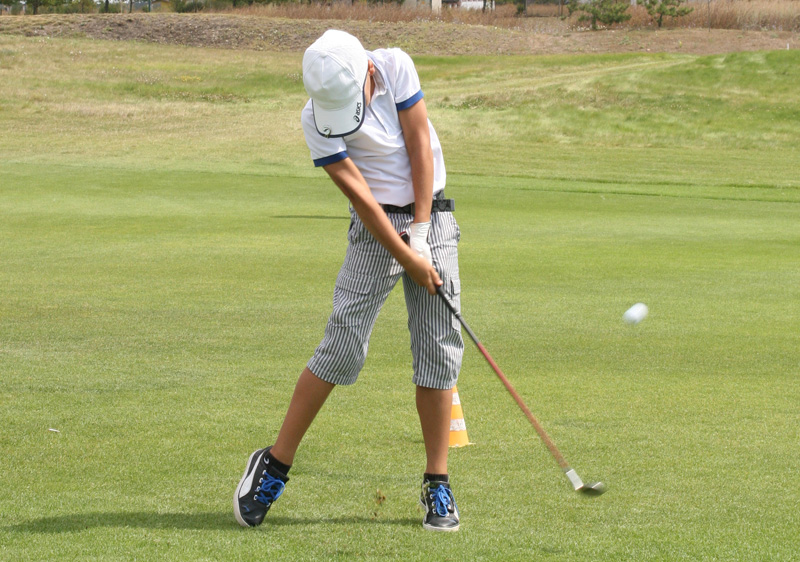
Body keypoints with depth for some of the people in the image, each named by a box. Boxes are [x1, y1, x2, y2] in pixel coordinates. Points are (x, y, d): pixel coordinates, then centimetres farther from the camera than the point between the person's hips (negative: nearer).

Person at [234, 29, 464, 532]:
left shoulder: (397, 67, -12)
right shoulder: (317, 120, -16)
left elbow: (420, 148, -10)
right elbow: (361, 197, -16)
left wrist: (421, 231, -12)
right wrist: (407, 257, -17)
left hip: (432, 218, 2)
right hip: (377, 228, -2)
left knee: (440, 349, -3)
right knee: (343, 347, -10)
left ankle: (437, 484, 3)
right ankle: (275, 464, 0)